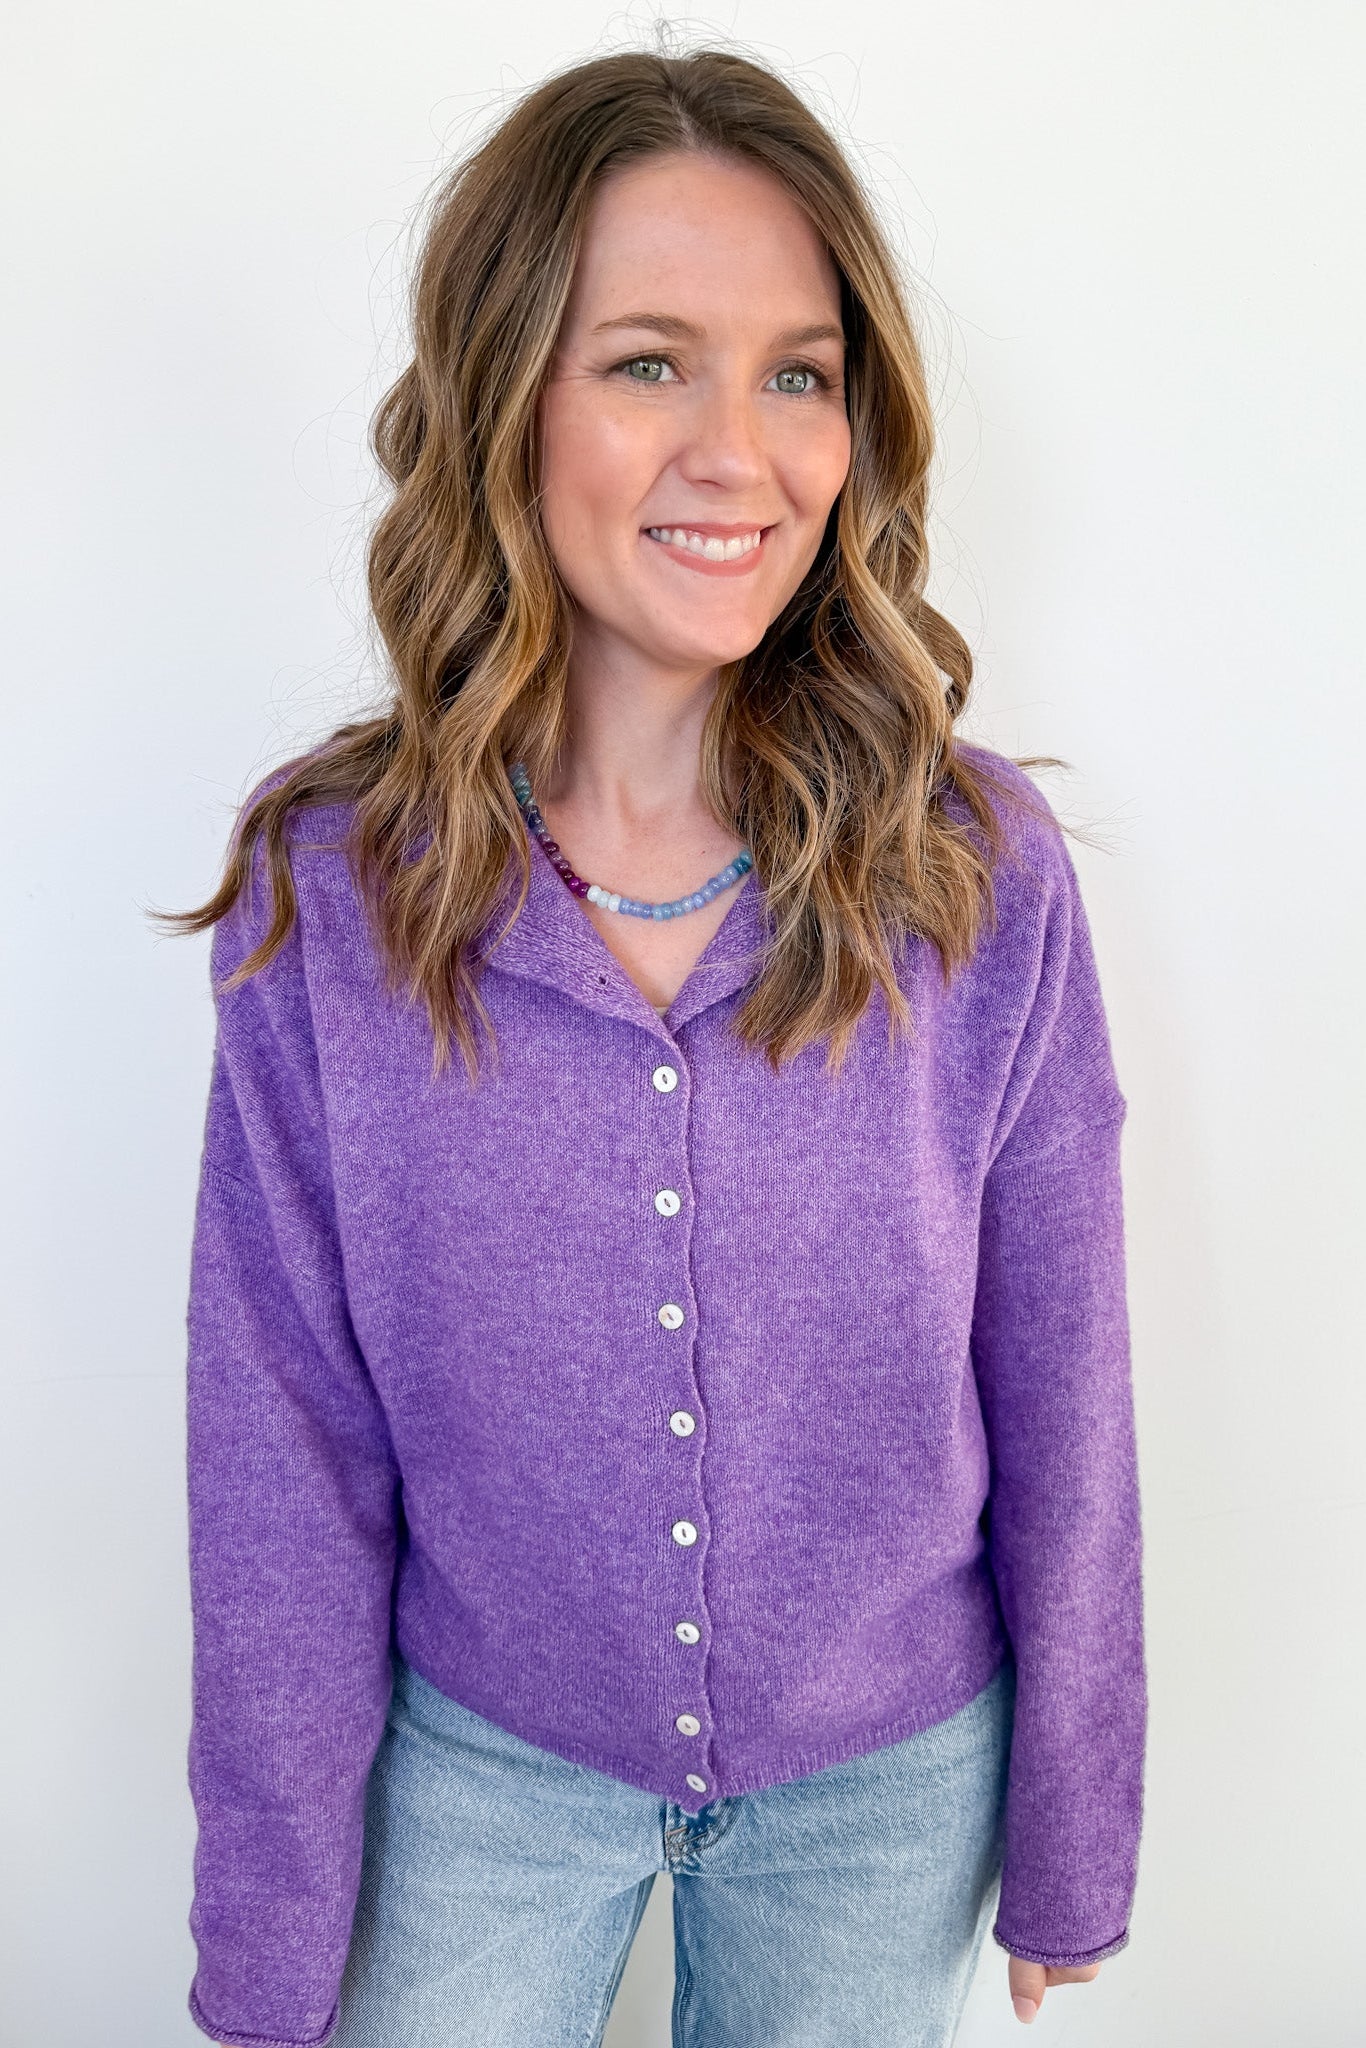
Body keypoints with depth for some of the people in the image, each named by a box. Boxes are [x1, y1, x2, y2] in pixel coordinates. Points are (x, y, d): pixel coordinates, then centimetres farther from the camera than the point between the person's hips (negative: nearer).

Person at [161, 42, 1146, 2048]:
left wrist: (1070, 1848, 2)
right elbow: (286, 1462, -10)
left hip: (884, 1775, 1)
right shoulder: (324, 893, -16)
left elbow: (1059, 1408, -7)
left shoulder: (980, 870, -17)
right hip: (484, 1754, 0)